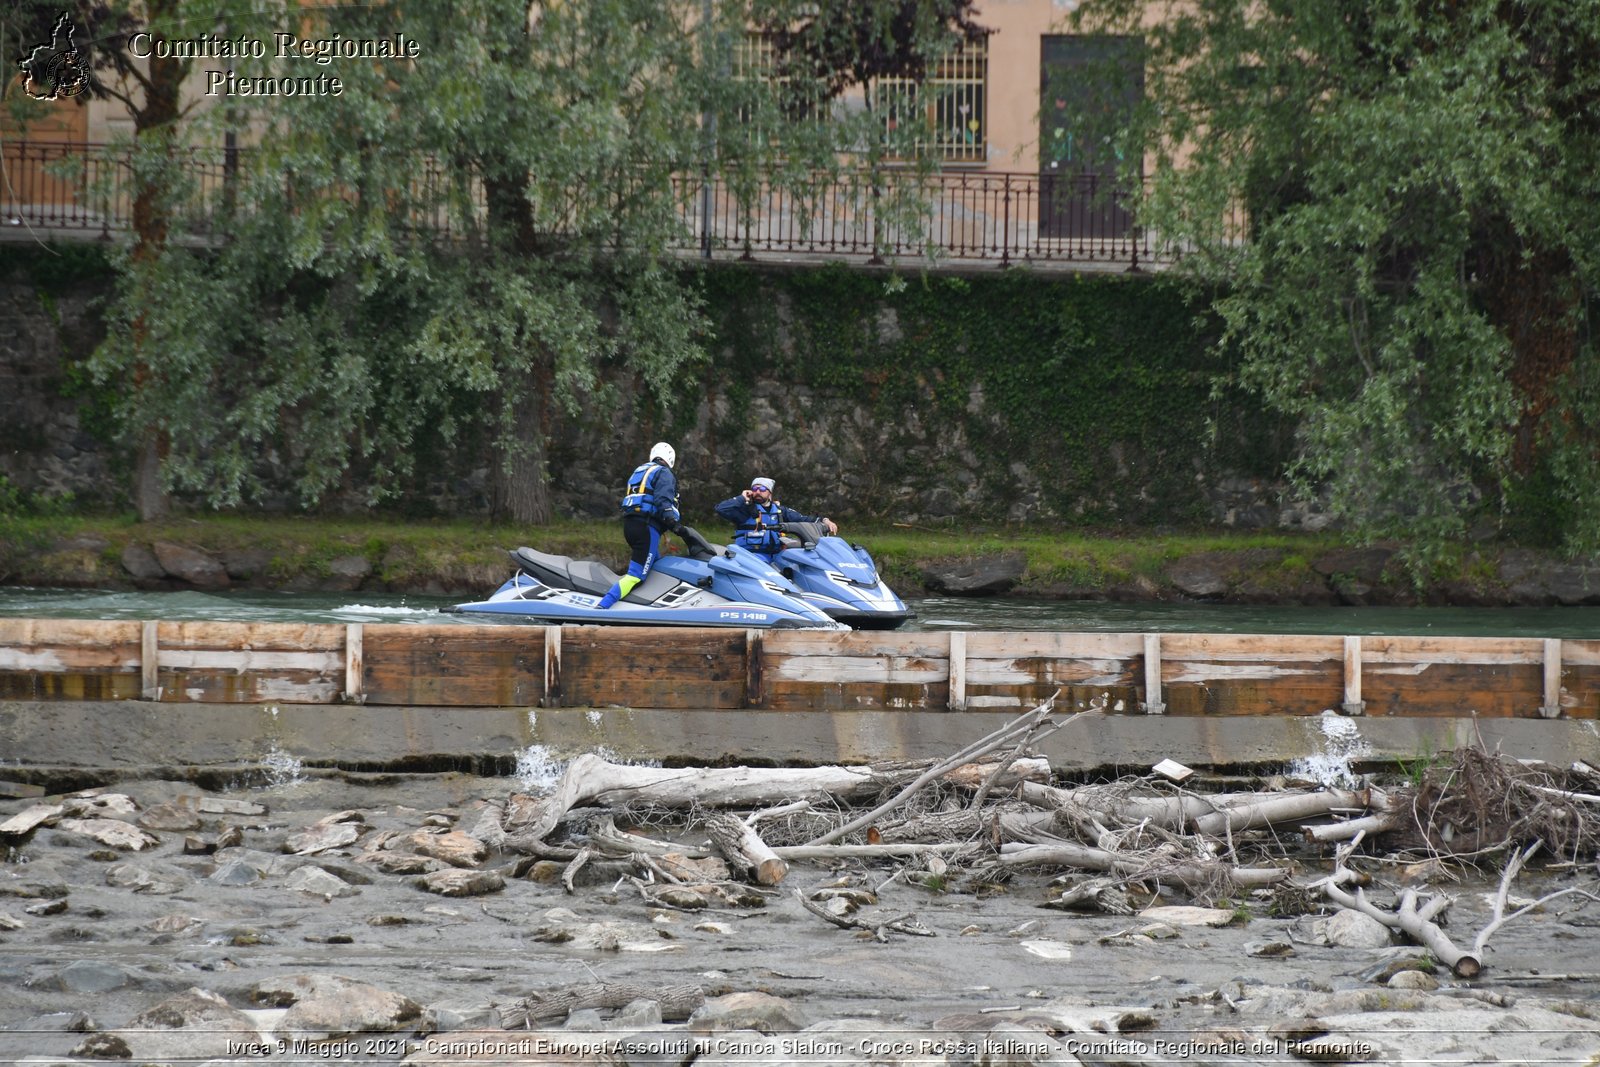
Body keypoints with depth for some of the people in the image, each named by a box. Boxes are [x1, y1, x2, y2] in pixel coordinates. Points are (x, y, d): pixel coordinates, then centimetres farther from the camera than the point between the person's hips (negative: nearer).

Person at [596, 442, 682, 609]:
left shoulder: (639, 471, 25)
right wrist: (674, 523, -23)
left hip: (629, 524, 9)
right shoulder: (664, 473, -1)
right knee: (636, 575, -16)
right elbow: (663, 501, -17)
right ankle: (601, 607, -31)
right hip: (647, 526, -9)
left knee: (657, 567, 22)